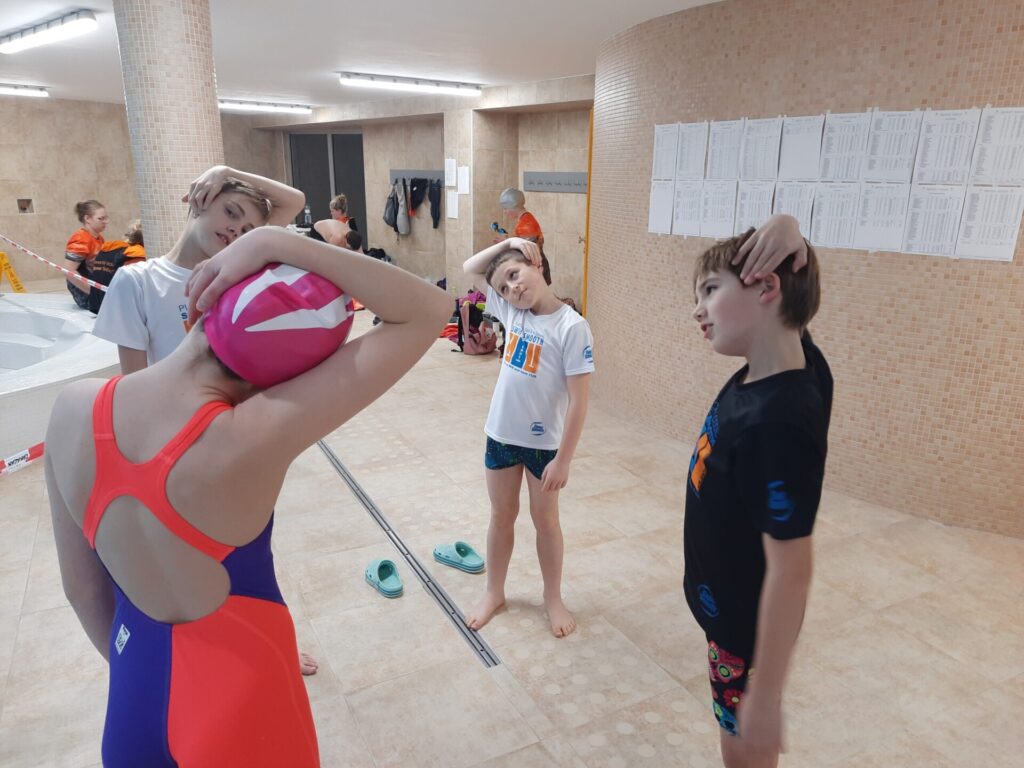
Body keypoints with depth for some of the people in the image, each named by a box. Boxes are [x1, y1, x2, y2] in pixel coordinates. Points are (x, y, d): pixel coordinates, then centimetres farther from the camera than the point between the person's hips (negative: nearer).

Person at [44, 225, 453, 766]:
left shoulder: (73, 409, -16)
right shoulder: (256, 439, -32)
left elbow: (82, 588, -2)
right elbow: (428, 312, -30)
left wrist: (135, 666, 15)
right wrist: (275, 243, -31)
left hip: (133, 692, 5)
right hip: (238, 696, -4)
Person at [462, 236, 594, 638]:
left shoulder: (572, 327, -19)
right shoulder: (510, 311, -2)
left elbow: (578, 401, -19)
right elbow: (470, 270, 10)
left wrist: (563, 460, -18)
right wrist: (503, 244, -5)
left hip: (544, 442, -5)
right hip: (500, 435, 5)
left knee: (545, 520, 14)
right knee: (502, 515, 19)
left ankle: (553, 597, 36)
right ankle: (494, 593, 37)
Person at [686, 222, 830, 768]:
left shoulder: (780, 421, -34)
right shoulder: (779, 363, -10)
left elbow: (790, 569, -30)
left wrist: (766, 697, -22)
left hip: (750, 624, -8)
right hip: (728, 605, 8)